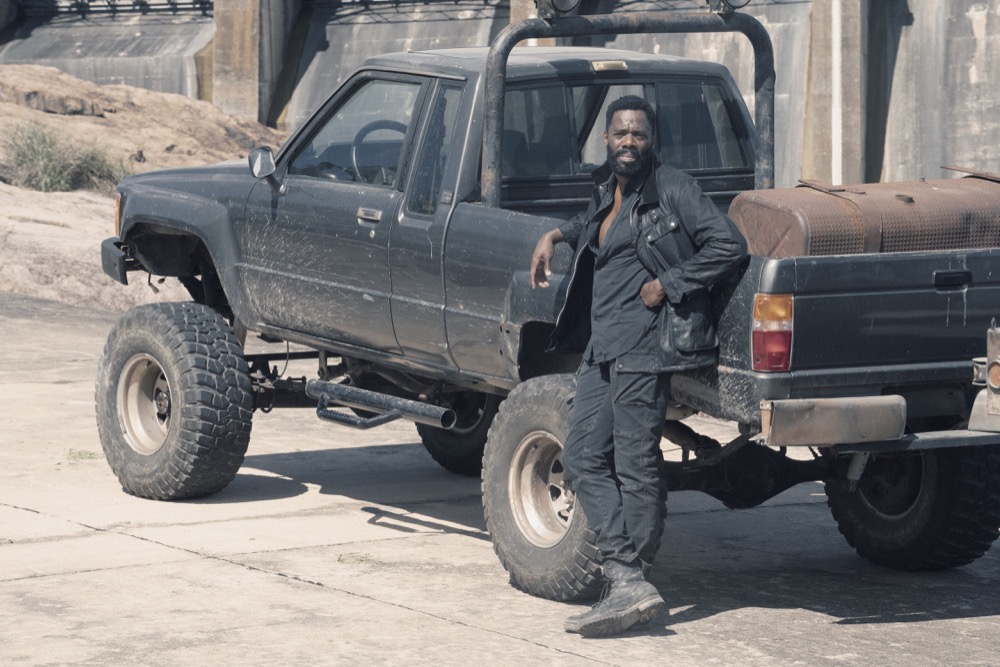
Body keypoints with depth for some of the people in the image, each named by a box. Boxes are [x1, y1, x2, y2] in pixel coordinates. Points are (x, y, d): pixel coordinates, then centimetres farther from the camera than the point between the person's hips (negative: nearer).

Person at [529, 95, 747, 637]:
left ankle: (633, 582, 3)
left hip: (645, 344, -9)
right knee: (584, 459, 2)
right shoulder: (607, 189, 16)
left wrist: (667, 283, -14)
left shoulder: (672, 189, -7)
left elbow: (729, 246, -12)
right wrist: (555, 235, 24)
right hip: (601, 346, 9)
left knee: (634, 465, -5)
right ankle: (627, 582, -1)